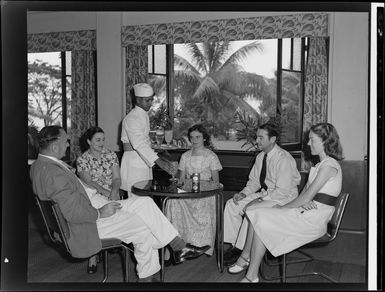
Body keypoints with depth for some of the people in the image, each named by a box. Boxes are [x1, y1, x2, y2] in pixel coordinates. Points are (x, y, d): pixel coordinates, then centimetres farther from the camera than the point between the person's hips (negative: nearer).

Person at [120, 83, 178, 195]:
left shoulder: (144, 116, 14)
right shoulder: (131, 118, -16)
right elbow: (139, 144, -29)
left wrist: (159, 158, 16)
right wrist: (159, 161, -39)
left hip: (144, 160, 9)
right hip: (133, 162, -9)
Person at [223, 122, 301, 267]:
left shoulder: (284, 160, -21)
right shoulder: (260, 156, 5)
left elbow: (282, 191, -24)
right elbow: (254, 180, 12)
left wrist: (259, 199, -25)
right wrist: (243, 193, -6)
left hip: (283, 199, -8)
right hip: (264, 194, 8)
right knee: (231, 204, -7)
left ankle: (242, 251, -15)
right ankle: (234, 245, -1)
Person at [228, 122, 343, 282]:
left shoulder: (329, 166, -16)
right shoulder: (321, 164, 17)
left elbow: (306, 198, -18)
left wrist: (283, 207, -7)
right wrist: (302, 203, -6)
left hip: (314, 221, -9)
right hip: (305, 213, 9)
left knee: (261, 221, -17)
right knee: (255, 214, -4)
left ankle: (252, 276, -7)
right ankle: (246, 259, 1)